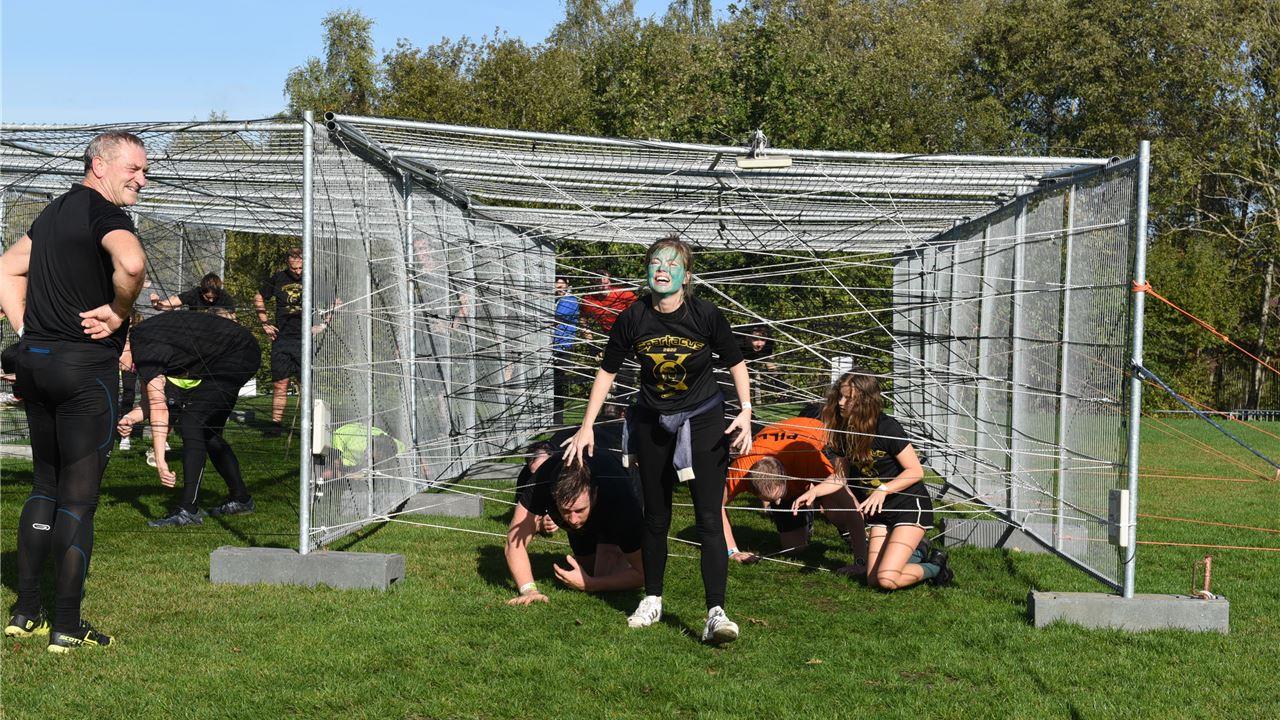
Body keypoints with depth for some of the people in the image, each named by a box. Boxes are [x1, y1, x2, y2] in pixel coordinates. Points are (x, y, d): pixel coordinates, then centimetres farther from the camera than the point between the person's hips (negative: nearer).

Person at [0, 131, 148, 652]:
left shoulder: (53, 212, 16)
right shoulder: (104, 213, -12)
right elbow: (132, 262, -33)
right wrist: (119, 312, -16)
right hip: (86, 368, -8)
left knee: (45, 487, 18)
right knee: (79, 497, -1)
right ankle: (66, 626, 6)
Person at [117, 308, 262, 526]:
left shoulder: (145, 350, -23)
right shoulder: (139, 336, 7)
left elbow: (159, 408, -27)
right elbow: (152, 397, 11)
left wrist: (159, 461, -27)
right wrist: (133, 416, -8)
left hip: (237, 356, -11)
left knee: (191, 424, -15)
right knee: (208, 430, 14)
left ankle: (188, 509, -16)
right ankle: (240, 499, 24)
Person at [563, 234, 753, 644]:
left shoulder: (706, 315, -15)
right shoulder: (632, 320, -11)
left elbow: (735, 363, -2)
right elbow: (607, 371, 0)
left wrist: (746, 412, -13)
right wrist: (587, 426, -1)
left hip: (703, 420, -2)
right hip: (652, 423, 2)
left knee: (709, 519, -10)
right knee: (655, 518, 13)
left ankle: (717, 613, -11)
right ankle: (652, 601, 28)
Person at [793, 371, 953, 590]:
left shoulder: (887, 428, -21)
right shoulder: (844, 432, -1)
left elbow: (916, 471, -18)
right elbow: (840, 476, 7)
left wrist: (883, 490, -28)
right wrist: (814, 491, -9)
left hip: (910, 507, -7)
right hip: (879, 511, 7)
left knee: (887, 578, -18)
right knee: (873, 580, 4)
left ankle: (935, 567, 10)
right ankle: (917, 552, 27)